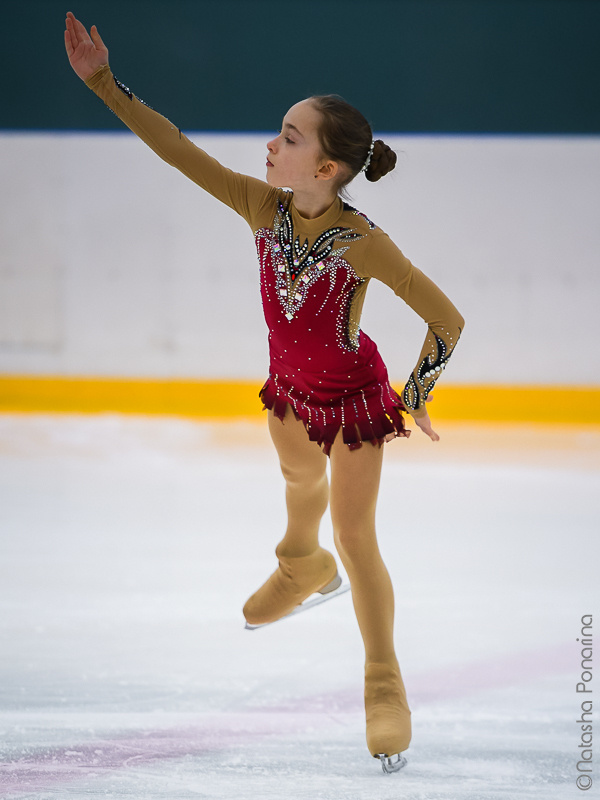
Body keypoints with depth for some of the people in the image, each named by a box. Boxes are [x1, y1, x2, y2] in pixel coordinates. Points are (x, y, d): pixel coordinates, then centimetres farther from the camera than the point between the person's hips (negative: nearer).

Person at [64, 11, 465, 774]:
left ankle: (384, 683, 16)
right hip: (290, 387, 5)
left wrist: (415, 397, -17)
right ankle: (303, 567, 65)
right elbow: (177, 149, -23)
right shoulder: (262, 207, -23)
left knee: (354, 536, -1)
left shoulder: (362, 243, -36)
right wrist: (104, 82, -29)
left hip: (353, 396, -5)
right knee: (301, 480, 32)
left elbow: (447, 319, -29)